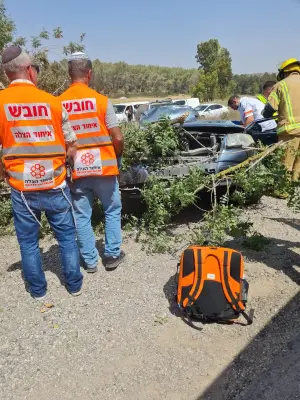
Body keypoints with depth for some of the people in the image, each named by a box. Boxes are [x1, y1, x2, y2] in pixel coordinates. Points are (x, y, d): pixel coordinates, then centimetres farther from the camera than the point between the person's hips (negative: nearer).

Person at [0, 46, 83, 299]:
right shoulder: (52, 102, -5)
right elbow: (72, 147, 0)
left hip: (22, 188, 0)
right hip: (55, 185, 0)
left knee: (28, 241, 15)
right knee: (67, 236, 15)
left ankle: (38, 290, 28)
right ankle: (74, 285, 27)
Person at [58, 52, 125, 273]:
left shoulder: (59, 103, -2)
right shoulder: (101, 100, -9)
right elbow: (118, 138, -9)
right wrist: (117, 157, 10)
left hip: (76, 169, 2)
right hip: (103, 167, -2)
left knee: (82, 216, 13)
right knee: (112, 211, 16)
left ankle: (90, 261, 21)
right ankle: (112, 255, 22)